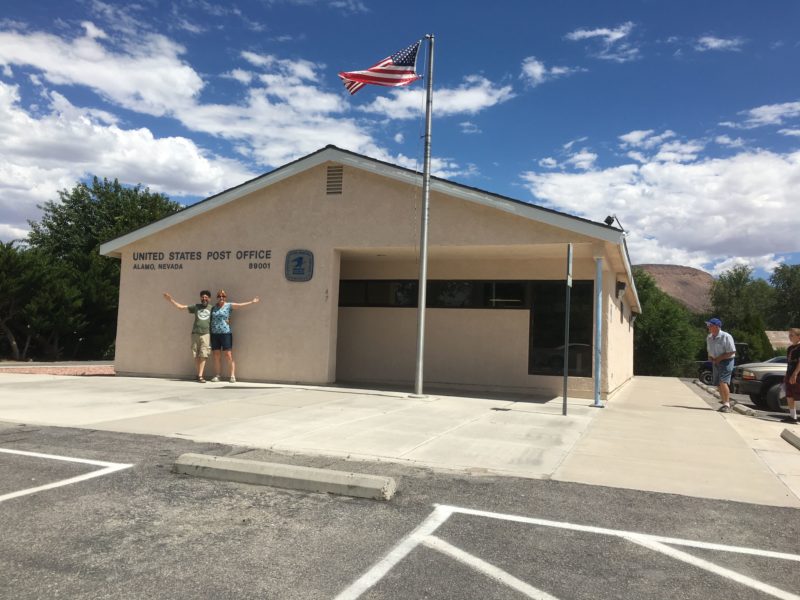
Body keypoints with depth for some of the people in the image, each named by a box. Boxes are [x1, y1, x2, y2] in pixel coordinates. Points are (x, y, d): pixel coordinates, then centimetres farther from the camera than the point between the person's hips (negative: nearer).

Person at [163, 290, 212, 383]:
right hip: (195, 333, 2)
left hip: (206, 334, -2)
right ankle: (199, 374, 13)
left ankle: (200, 376, -11)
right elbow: (180, 306, 14)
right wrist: (170, 299, 11)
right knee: (196, 355, 2)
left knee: (203, 356, -10)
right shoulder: (196, 307, 12)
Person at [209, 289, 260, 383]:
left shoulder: (229, 305, 3)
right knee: (216, 355, 5)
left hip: (226, 333, -4)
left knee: (228, 355, -7)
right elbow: (210, 320, 17)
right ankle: (217, 375, 12)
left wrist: (251, 302, -17)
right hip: (214, 334, 4)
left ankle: (232, 376, -7)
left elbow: (240, 304, -7)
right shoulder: (213, 308, 14)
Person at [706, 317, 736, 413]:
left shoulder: (726, 337, -14)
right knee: (719, 384, 8)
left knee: (723, 382, -18)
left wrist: (720, 358, -19)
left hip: (726, 361, -7)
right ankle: (724, 402, 20)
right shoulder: (709, 338, 9)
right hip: (715, 362, 7)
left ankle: (727, 404, -16)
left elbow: (732, 352, -15)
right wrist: (710, 356, 0)